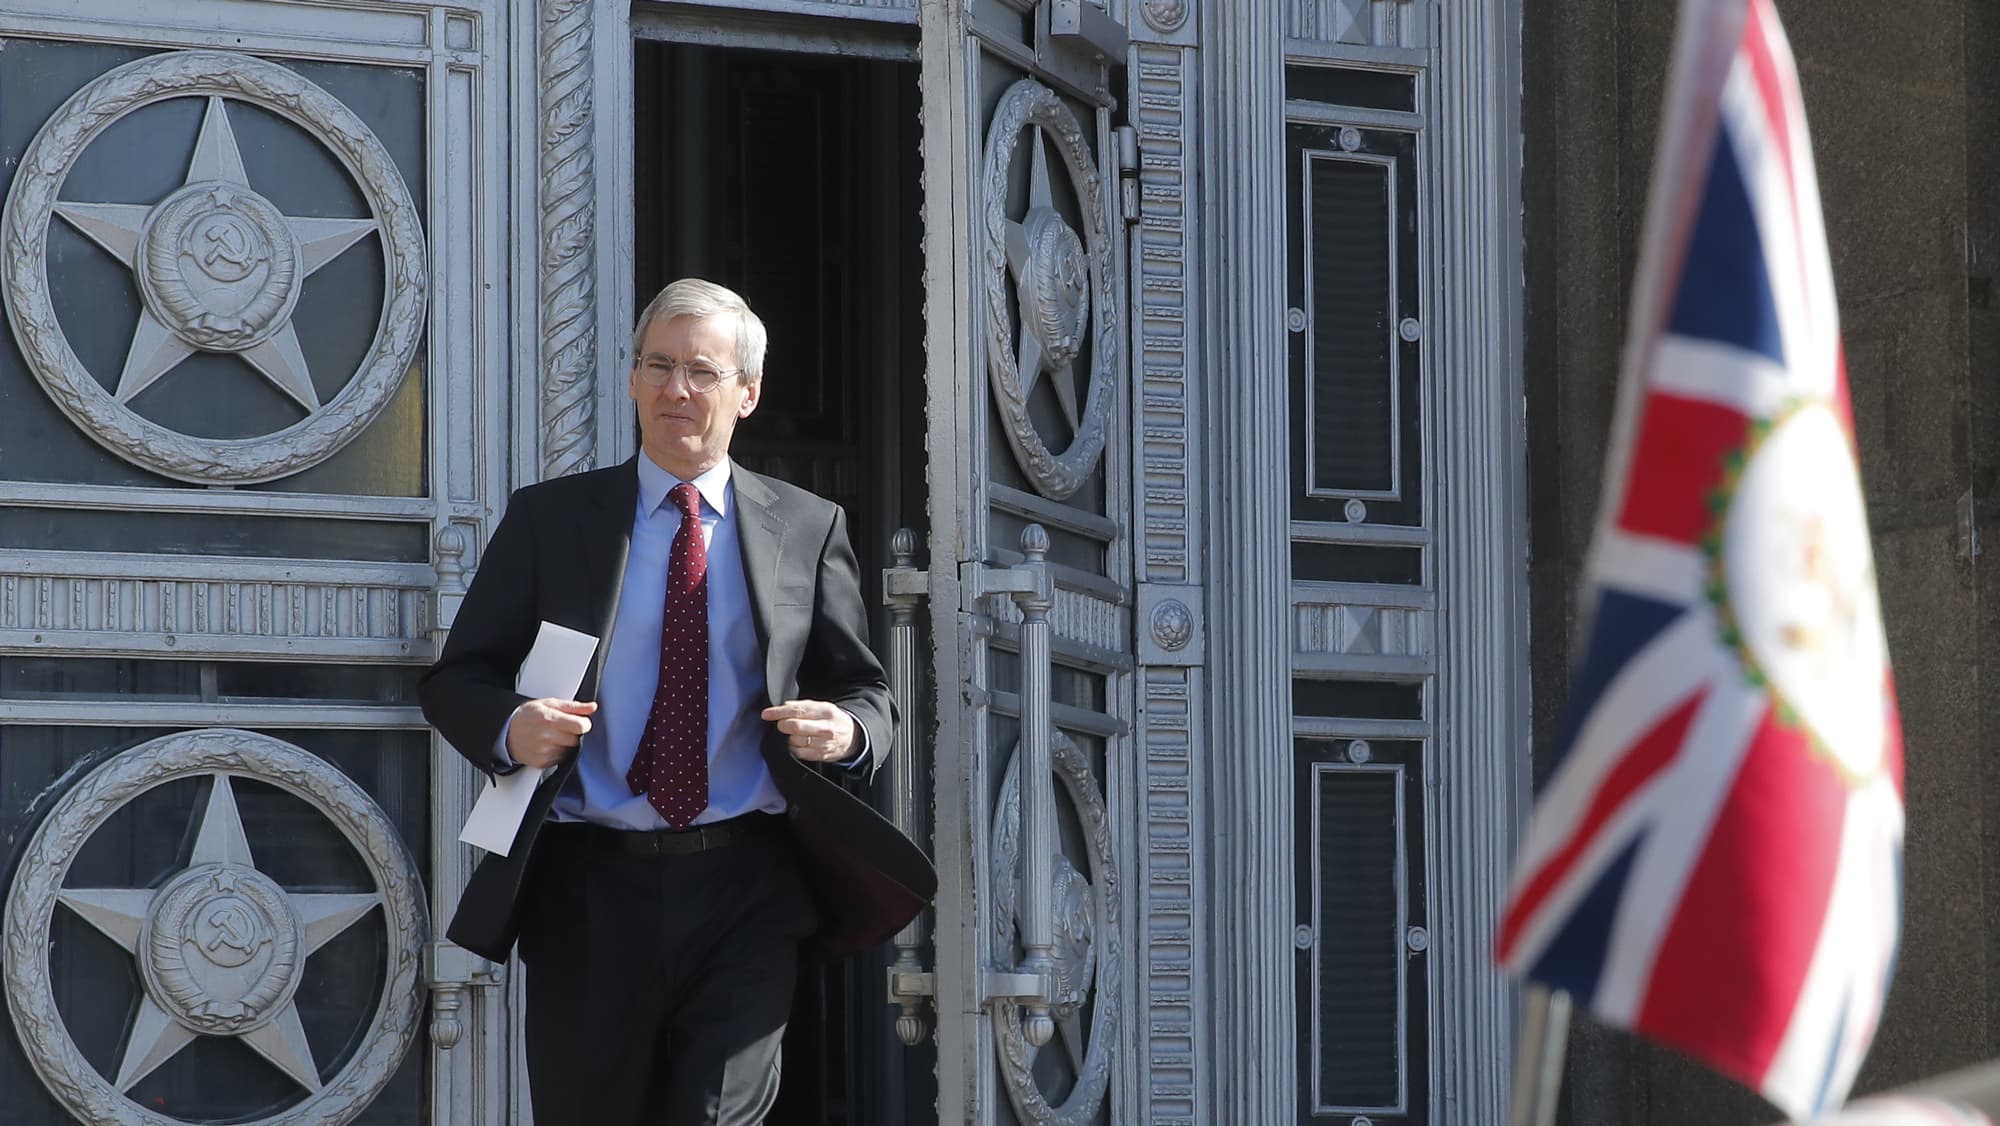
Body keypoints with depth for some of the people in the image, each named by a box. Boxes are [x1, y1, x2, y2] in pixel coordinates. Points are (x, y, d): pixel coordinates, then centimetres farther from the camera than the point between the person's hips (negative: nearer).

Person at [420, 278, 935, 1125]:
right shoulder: (548, 517, 8)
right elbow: (455, 682, 8)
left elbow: (868, 696, 13)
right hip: (589, 890, 1)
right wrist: (510, 730, -15)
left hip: (745, 895, 0)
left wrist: (848, 731, -12)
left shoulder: (808, 529, 10)